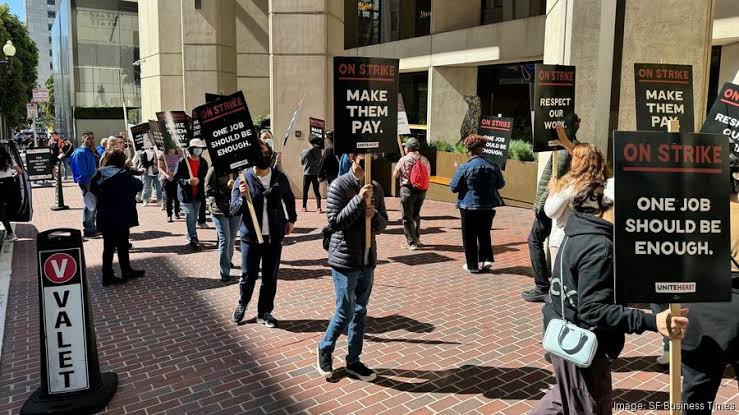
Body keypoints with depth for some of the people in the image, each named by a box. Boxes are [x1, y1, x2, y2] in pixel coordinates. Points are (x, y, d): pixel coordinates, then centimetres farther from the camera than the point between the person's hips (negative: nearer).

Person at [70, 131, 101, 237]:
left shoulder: (92, 151, 13)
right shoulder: (80, 153, -13)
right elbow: (81, 172, -18)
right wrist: (85, 187, -21)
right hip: (86, 183, -9)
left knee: (94, 205, 16)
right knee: (89, 206, -4)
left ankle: (92, 227, 28)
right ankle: (88, 230, 7)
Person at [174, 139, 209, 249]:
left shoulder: (203, 162, 5)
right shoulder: (182, 162, -7)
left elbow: (205, 177, 8)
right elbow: (176, 178, -8)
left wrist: (198, 180, -14)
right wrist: (187, 181, -27)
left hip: (198, 194, 5)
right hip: (185, 193, -4)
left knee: (194, 216, 13)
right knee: (190, 215, -11)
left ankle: (190, 235, 29)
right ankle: (193, 238, -9)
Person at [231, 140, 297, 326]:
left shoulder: (279, 177, 0)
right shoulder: (243, 179, -9)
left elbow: (289, 199, 19)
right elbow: (234, 210, -9)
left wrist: (291, 219, 13)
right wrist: (244, 197, -27)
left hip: (274, 236, 3)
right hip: (251, 236, -2)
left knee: (270, 278, 10)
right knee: (248, 276, 6)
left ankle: (264, 313, 26)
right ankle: (242, 305, 34)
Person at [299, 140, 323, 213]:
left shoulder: (306, 151, -12)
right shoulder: (319, 150, -4)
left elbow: (302, 162, 2)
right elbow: (320, 161, 3)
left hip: (307, 173, -2)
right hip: (316, 173, 2)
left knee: (305, 191, 11)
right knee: (317, 191, 5)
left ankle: (304, 207, 19)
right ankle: (319, 208, -6)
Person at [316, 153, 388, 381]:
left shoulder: (376, 188, 6)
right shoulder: (339, 186, -11)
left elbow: (382, 225, 10)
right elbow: (334, 223, -16)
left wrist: (374, 214, -12)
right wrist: (359, 200, -24)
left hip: (368, 260, 6)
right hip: (344, 260, -6)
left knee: (360, 312, 13)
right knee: (345, 313, 1)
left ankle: (353, 360, 27)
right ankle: (325, 350, 27)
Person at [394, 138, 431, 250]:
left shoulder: (403, 160, -9)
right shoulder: (425, 160, 3)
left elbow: (395, 175, -1)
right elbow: (428, 175, 8)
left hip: (407, 190, -5)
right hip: (421, 190, 5)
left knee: (407, 218, 4)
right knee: (416, 215, 22)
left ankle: (412, 242, 1)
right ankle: (417, 239, 29)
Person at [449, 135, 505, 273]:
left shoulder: (464, 168, -14)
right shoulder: (492, 166, -4)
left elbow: (454, 187, -9)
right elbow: (501, 184, 9)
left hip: (470, 206, -3)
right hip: (488, 206, 3)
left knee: (470, 237, 8)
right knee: (484, 234, 20)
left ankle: (472, 265, 12)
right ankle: (486, 259, 14)